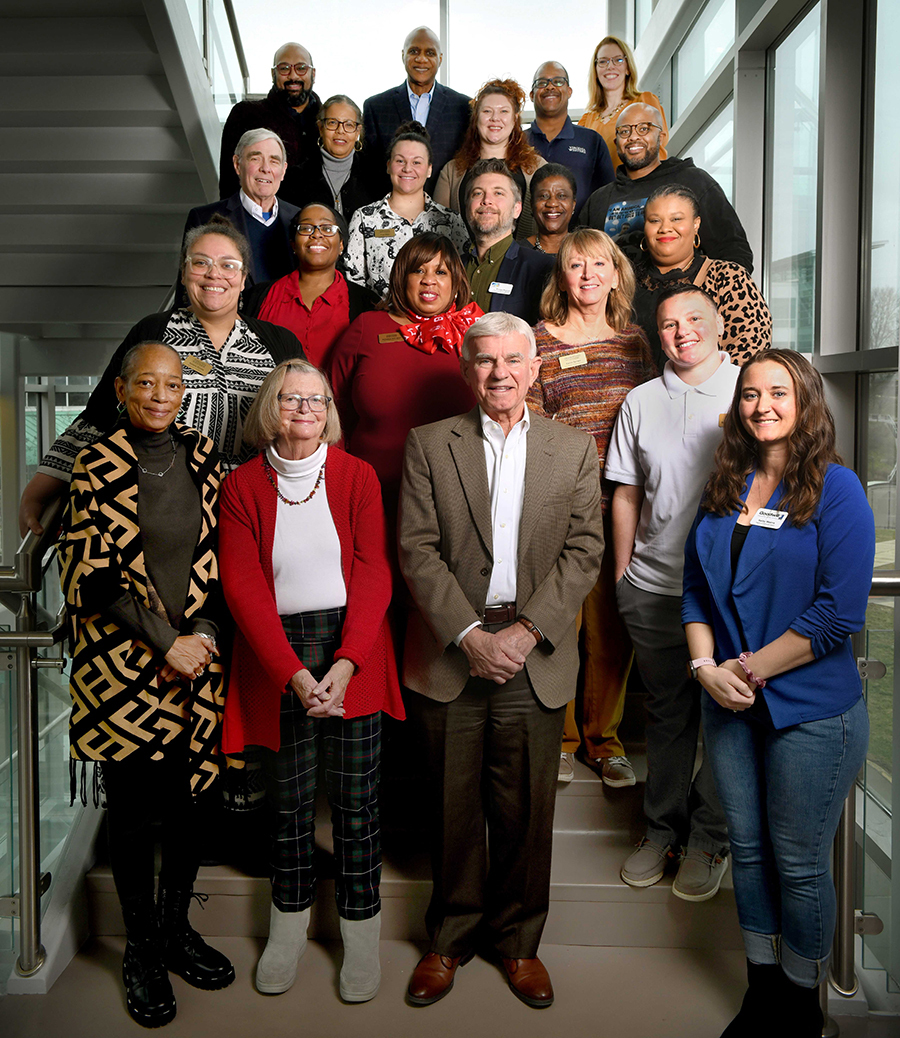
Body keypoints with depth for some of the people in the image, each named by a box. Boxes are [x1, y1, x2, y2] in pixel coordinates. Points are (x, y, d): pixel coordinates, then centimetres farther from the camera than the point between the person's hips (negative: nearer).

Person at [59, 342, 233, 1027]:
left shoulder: (202, 457, 8)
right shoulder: (98, 468, -4)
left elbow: (219, 557, 10)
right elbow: (93, 575, -8)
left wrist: (202, 633, -4)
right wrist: (165, 642, -12)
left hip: (196, 659, 4)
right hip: (124, 666, -3)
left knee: (193, 802, 10)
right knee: (133, 813, 7)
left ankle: (175, 927, 33)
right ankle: (141, 950, 26)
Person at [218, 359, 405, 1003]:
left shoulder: (357, 476, 3)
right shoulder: (243, 486, 3)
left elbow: (373, 574, -3)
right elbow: (243, 587, -4)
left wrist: (344, 665, -15)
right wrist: (294, 674, -14)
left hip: (354, 651, 0)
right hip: (276, 658, 0)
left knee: (356, 799, 4)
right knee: (289, 798, 10)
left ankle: (361, 932, 21)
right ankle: (289, 924, 29)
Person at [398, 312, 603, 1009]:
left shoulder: (575, 449, 6)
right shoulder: (429, 444, 3)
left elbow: (584, 551, -1)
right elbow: (417, 550, -4)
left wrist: (528, 630, -11)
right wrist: (469, 634, -13)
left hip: (535, 659, 1)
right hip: (450, 652, 0)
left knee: (526, 811, 9)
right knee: (453, 807, 10)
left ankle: (518, 939, 30)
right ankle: (452, 938, 30)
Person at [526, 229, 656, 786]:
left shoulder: (635, 340, 13)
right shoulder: (541, 342, 2)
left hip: (620, 508, 3)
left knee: (613, 629, 7)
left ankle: (604, 740, 24)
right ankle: (558, 739, 21)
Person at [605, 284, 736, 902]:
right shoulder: (640, 402, 8)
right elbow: (627, 493, 11)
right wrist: (622, 573, 9)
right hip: (653, 589, 2)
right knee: (666, 711, 14)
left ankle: (710, 839, 24)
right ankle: (663, 828, 30)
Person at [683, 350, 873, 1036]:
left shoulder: (835, 488, -9)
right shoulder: (726, 490, 8)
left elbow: (841, 611, -16)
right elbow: (696, 588, 9)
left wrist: (752, 668, -14)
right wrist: (705, 665, -7)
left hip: (811, 708, -5)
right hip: (729, 704, 5)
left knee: (799, 863, 8)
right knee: (748, 849, 16)